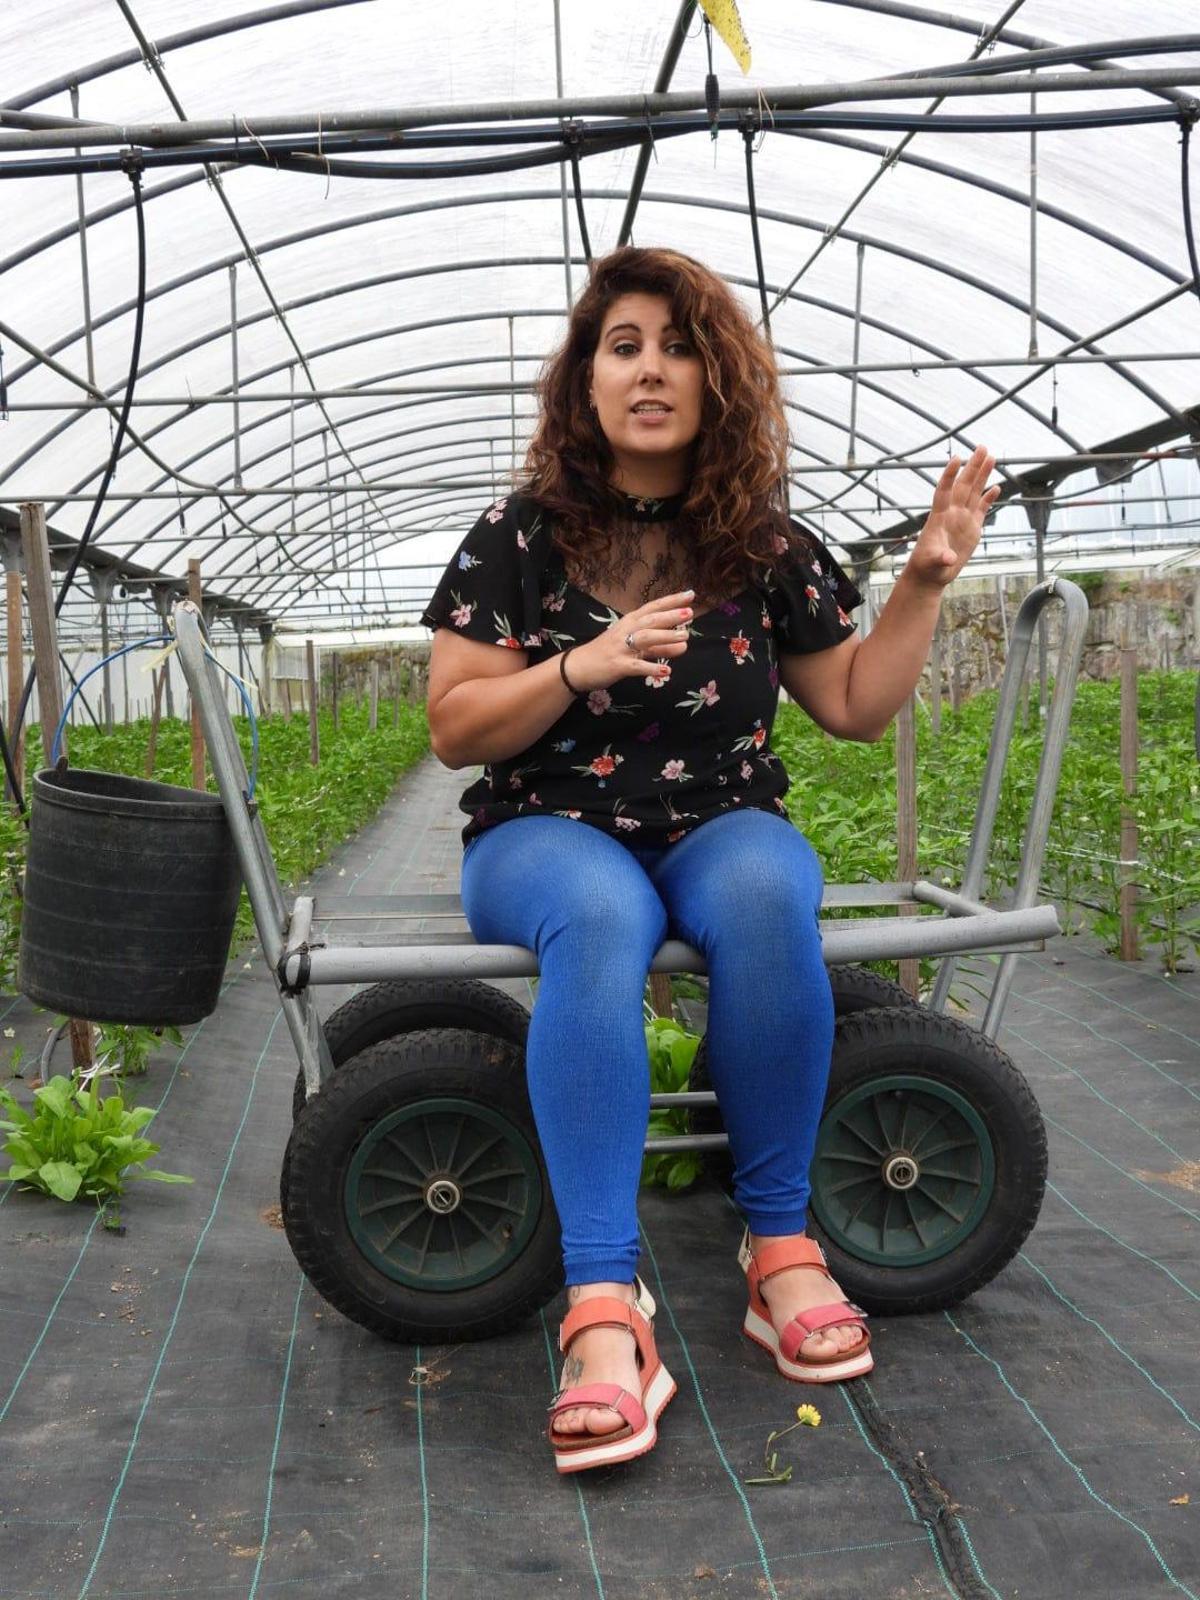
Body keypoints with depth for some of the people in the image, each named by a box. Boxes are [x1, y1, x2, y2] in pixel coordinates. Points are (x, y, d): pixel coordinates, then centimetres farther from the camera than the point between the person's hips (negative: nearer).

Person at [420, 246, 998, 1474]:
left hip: (719, 827, 2)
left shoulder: (768, 546, 8)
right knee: (598, 918, -38)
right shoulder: (520, 538, 1)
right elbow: (452, 732, -3)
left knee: (768, 893, -35)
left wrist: (925, 579, 2)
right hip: (550, 831, -1)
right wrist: (580, 666, -18)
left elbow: (854, 705, 13)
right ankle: (603, 1306, -39)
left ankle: (781, 1245, -22)